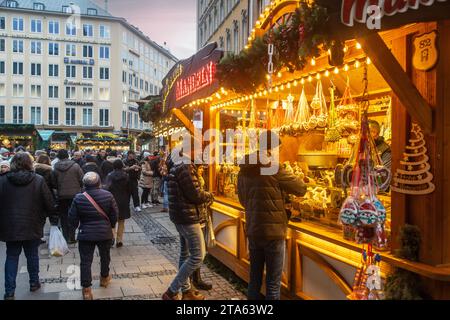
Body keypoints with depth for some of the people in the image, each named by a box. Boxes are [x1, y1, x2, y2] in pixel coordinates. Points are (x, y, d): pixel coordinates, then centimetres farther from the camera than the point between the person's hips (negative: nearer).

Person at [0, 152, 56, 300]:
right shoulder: (38, 180, -9)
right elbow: (49, 202, -5)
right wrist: (53, 217, 10)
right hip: (32, 226, -1)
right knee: (32, 255, 15)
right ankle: (34, 282, 28)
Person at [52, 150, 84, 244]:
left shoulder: (55, 168, -4)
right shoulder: (75, 166, -9)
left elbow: (53, 183, 2)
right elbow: (82, 180, -7)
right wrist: (78, 187, 11)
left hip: (61, 195, 1)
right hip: (74, 194, -1)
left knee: (63, 216, 12)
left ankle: (66, 237, 14)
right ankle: (71, 237, 6)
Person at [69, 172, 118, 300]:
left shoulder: (78, 198, -11)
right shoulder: (108, 195, -10)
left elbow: (73, 218, -4)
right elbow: (115, 214, -4)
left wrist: (77, 226, 17)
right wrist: (111, 226, 13)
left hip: (85, 235, -1)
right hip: (105, 233, 1)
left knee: (86, 261, 6)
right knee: (105, 256, 22)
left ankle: (87, 290, 6)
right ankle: (104, 278, 41)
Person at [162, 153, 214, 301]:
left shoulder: (175, 167, 10)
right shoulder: (185, 168, -21)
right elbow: (195, 194, -21)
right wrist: (209, 196, -2)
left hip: (180, 216, 10)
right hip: (188, 216, -10)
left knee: (186, 253, 19)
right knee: (198, 256, -5)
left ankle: (186, 290, 30)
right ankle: (171, 292, -1)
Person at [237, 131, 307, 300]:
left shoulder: (244, 170, 4)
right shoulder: (274, 169, -16)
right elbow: (301, 189, -6)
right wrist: (291, 178, 13)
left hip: (252, 231, 6)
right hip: (273, 232, -6)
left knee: (254, 280, 17)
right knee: (273, 284, 5)